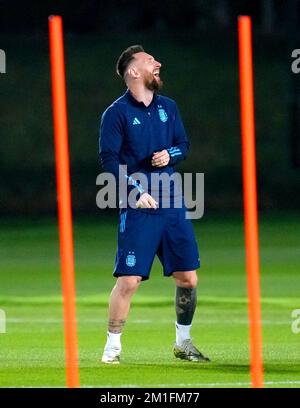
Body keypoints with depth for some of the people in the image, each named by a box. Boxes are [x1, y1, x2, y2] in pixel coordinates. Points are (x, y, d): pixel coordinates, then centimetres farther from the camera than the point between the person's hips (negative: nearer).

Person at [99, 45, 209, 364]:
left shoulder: (168, 107, 12)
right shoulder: (117, 113, -5)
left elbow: (183, 144, 20)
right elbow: (109, 160, -9)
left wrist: (170, 155, -3)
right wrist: (137, 192, -17)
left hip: (172, 205, 5)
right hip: (138, 207, -5)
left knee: (188, 277, 6)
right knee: (128, 280, -11)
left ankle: (183, 343, 23)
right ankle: (112, 347, 3)